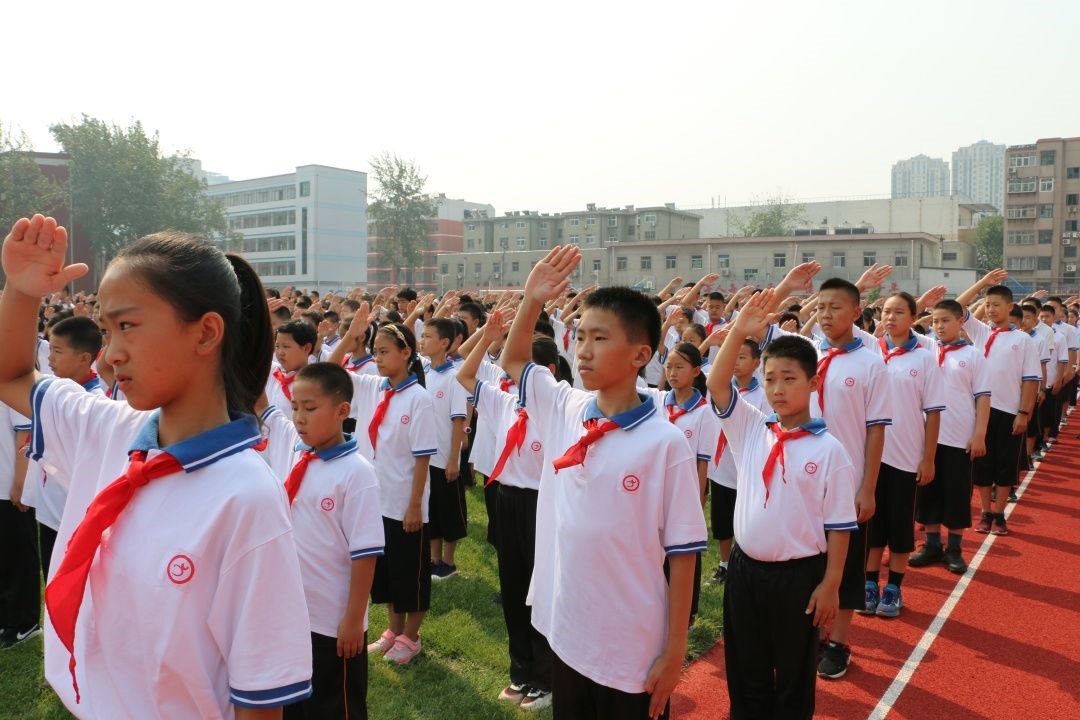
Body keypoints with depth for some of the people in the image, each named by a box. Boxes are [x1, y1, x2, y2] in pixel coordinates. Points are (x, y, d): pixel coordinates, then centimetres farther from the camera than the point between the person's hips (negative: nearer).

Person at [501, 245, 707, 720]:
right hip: (565, 635, 5)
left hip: (633, 652, -5)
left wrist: (674, 652, -8)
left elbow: (682, 553, -12)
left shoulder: (665, 442, -17)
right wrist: (532, 301, -3)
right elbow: (513, 360, 14)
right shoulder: (563, 411, -2)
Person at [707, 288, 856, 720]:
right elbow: (717, 384, -12)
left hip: (799, 575, -3)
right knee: (745, 672, 17)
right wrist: (739, 332, -23)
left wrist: (830, 584, -8)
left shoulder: (828, 450, -10)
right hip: (745, 568, 4)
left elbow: (839, 525, -7)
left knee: (794, 675, 14)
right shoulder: (749, 429, 0)